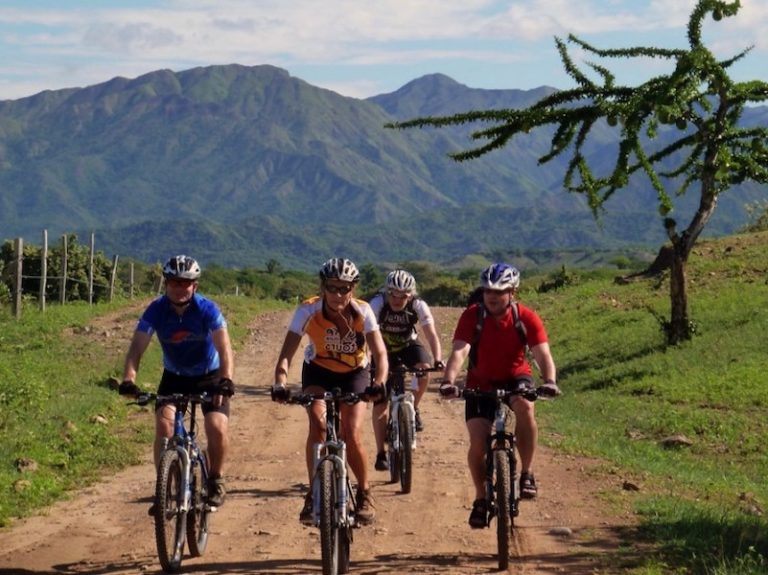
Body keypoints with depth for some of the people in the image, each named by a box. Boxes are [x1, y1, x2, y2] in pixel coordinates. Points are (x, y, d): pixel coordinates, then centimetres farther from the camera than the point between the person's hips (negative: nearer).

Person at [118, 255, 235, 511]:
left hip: (209, 376, -2)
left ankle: (216, 481, 7)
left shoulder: (207, 310, -24)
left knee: (217, 428, -18)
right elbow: (137, 346, -26)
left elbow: (224, 347, -34)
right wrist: (128, 379, -44)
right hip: (174, 376, 2)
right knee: (164, 425, -19)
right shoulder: (156, 310, -19)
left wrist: (226, 379, -51)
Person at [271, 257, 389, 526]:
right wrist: (280, 384, -48)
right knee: (318, 423, -26)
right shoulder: (308, 310, -25)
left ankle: (365, 493, 9)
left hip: (354, 374, 0)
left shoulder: (362, 311, -24)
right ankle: (313, 494, -14)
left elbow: (380, 353, -30)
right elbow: (286, 354, -29)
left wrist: (379, 382, -50)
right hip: (318, 372, 0)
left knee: (352, 435, -16)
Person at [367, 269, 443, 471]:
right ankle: (381, 454, 0)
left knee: (424, 369, -32)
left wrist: (438, 359, -46)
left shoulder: (418, 306, -25)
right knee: (380, 402, -8)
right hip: (384, 350, -1)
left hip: (408, 345, 1)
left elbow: (431, 334, -30)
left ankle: (413, 409, -4)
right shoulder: (377, 304, -29)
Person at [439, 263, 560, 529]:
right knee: (478, 442, -13)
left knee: (524, 406, -34)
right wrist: (449, 380, -48)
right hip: (481, 383, 1)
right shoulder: (472, 316, -18)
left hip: (515, 378, 0)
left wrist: (550, 381, -47)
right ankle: (480, 499, 9)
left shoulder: (526, 318, -17)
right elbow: (459, 350, -30)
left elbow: (542, 353, -27)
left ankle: (527, 473, -20)